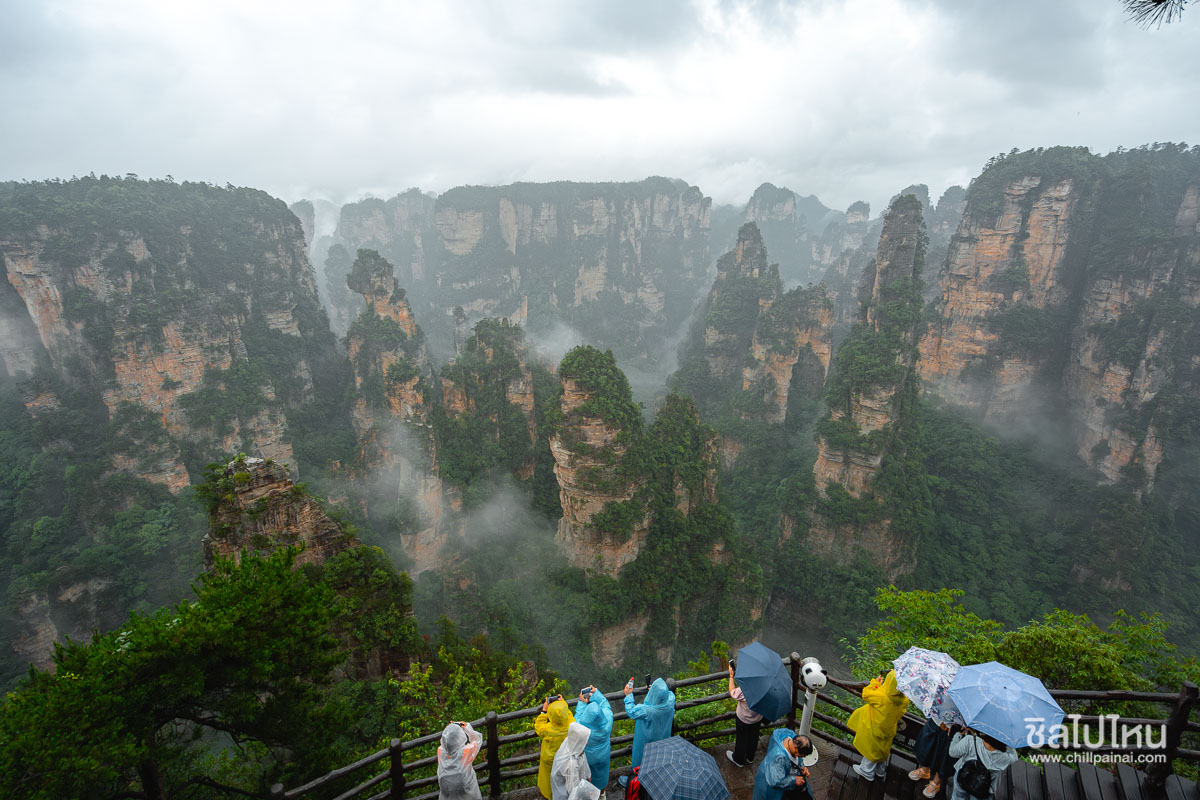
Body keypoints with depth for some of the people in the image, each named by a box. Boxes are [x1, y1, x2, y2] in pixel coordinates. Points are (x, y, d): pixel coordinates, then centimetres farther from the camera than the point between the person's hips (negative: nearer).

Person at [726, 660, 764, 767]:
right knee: (753, 737, 29)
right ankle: (750, 757, 54)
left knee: (741, 739, 22)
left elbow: (733, 693, -21)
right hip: (758, 717, 5)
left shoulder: (743, 690, -42)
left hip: (744, 719, -5)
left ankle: (738, 760, 47)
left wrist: (731, 676, -17)